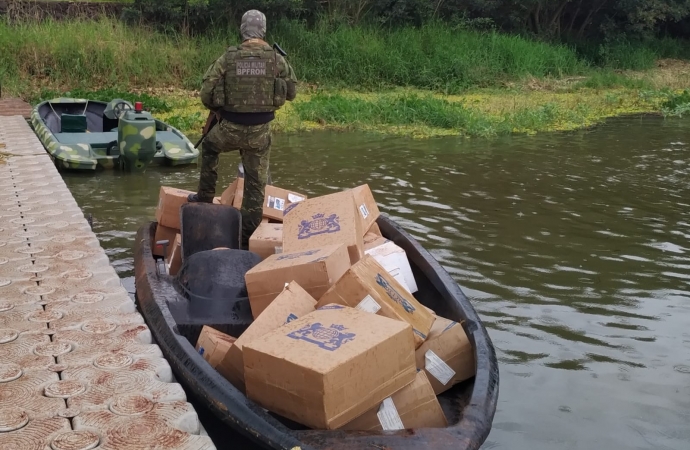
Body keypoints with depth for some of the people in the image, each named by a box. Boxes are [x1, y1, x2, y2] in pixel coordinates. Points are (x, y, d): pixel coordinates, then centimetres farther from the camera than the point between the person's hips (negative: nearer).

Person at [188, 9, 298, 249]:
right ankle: (247, 238, 13)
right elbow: (291, 92, 7)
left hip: (230, 128, 0)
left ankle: (205, 197, 36)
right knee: (255, 184, 10)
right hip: (260, 131, 0)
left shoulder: (228, 57, -5)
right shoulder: (276, 59, -3)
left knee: (209, 146, 33)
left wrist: (217, 110, 17)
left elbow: (206, 94, -3)